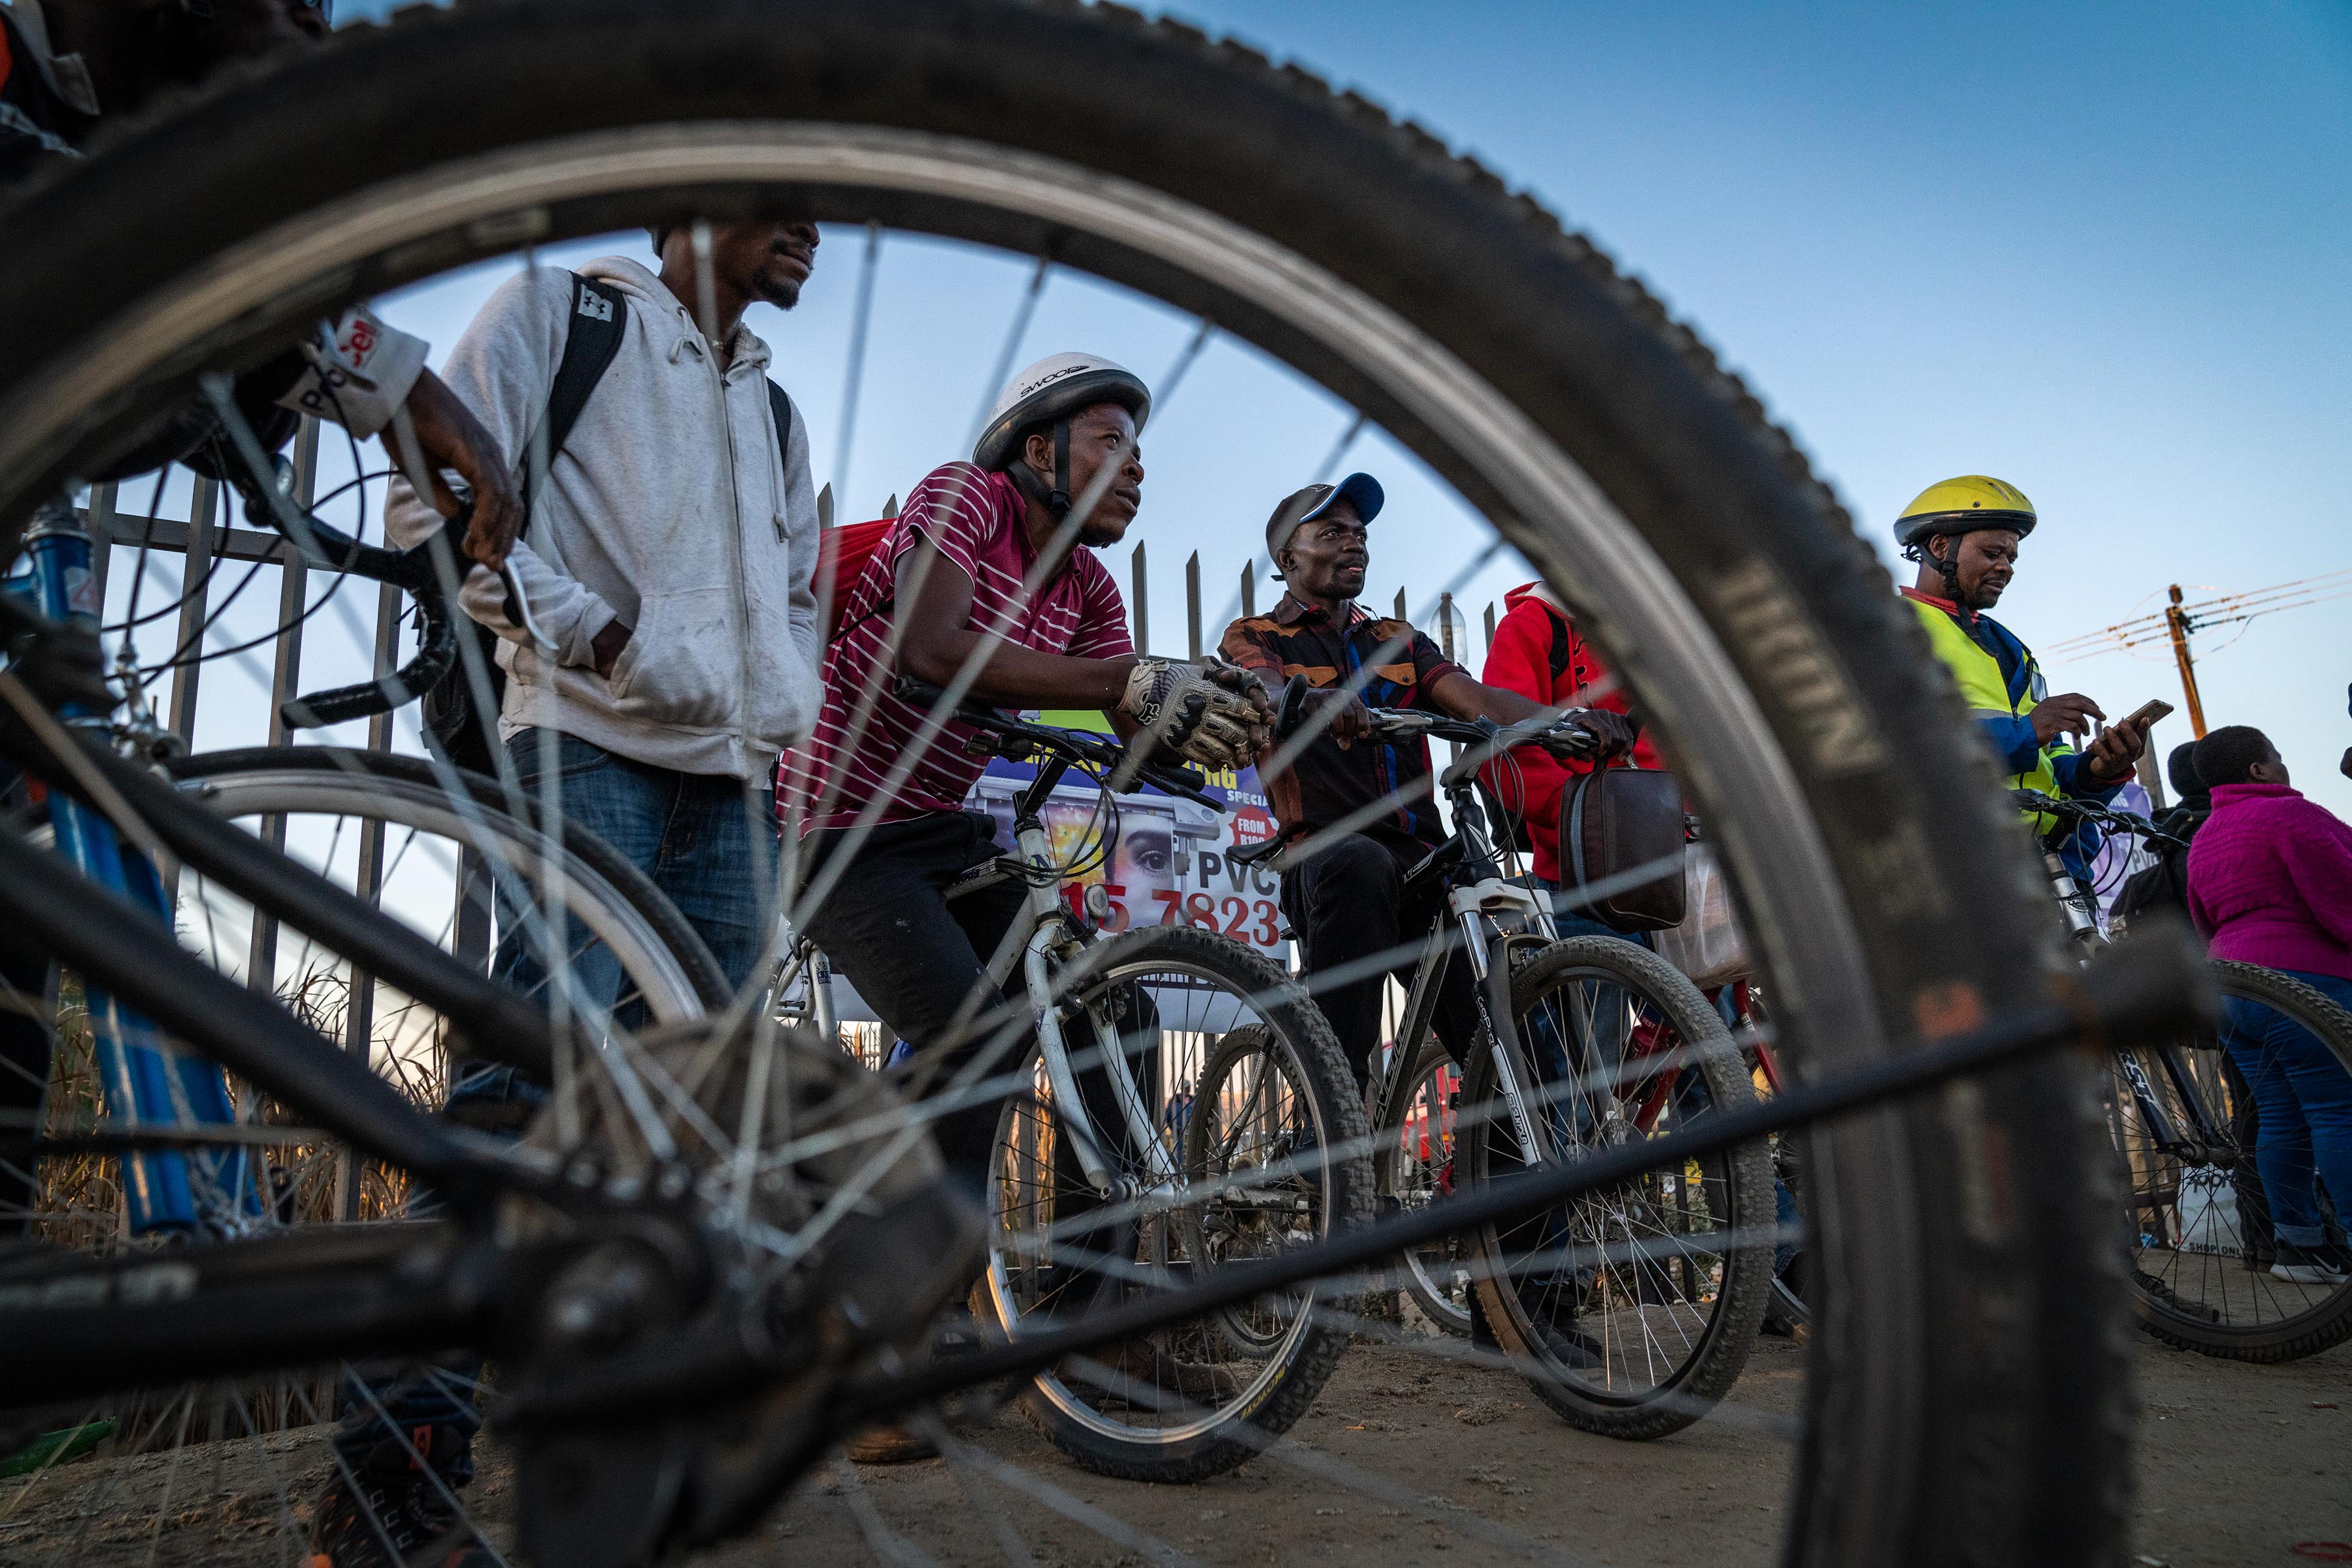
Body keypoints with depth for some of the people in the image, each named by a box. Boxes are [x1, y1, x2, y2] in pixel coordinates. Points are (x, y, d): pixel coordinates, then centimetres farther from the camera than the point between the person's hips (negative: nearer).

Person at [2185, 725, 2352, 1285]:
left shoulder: (2203, 840, 21)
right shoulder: (2288, 813, -7)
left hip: (2230, 987, 9)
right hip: (2303, 982, -9)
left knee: (2281, 1117, 8)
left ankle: (2301, 1245, 8)